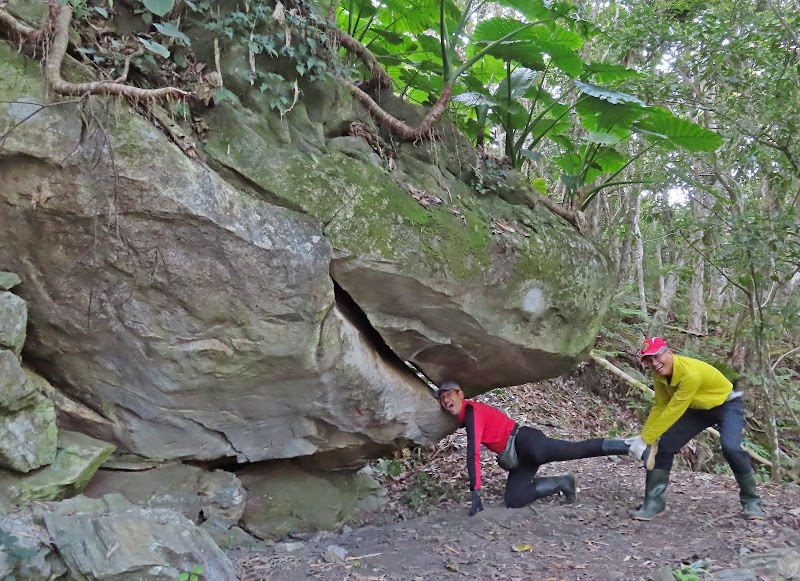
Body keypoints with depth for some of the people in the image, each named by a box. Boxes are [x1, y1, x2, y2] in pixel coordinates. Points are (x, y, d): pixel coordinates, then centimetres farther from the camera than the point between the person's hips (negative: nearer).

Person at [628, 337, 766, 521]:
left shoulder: (691, 373, -38)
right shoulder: (660, 373, -15)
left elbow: (672, 411, -34)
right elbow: (660, 407, -6)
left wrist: (645, 440, -30)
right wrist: (643, 436, -12)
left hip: (727, 405, -6)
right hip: (697, 409, 6)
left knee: (731, 448, -29)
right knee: (664, 445, -7)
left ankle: (751, 501, -6)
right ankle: (654, 501, -1)